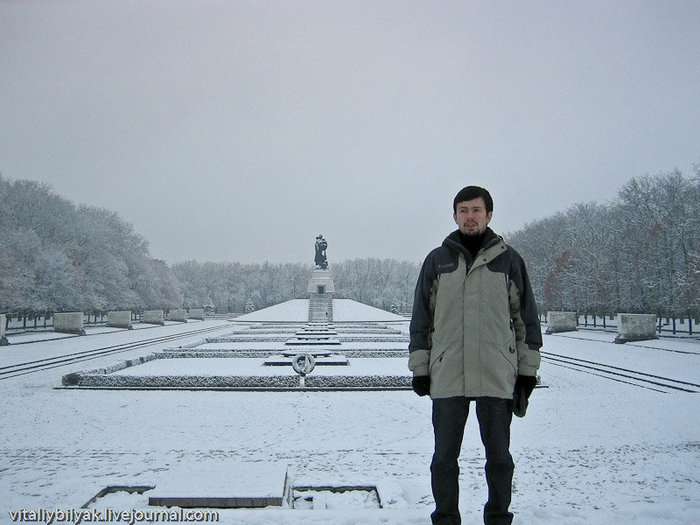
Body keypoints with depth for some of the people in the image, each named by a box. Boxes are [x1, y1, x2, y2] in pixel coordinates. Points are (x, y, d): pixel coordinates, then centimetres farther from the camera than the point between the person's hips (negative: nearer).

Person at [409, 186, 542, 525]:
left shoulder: (508, 259, 6)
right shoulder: (437, 260, 7)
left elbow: (526, 317, 9)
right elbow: (421, 318, 9)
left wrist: (527, 369, 5)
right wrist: (419, 366, 4)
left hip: (497, 377, 0)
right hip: (446, 378, 1)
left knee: (499, 456, 11)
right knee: (444, 458, 9)